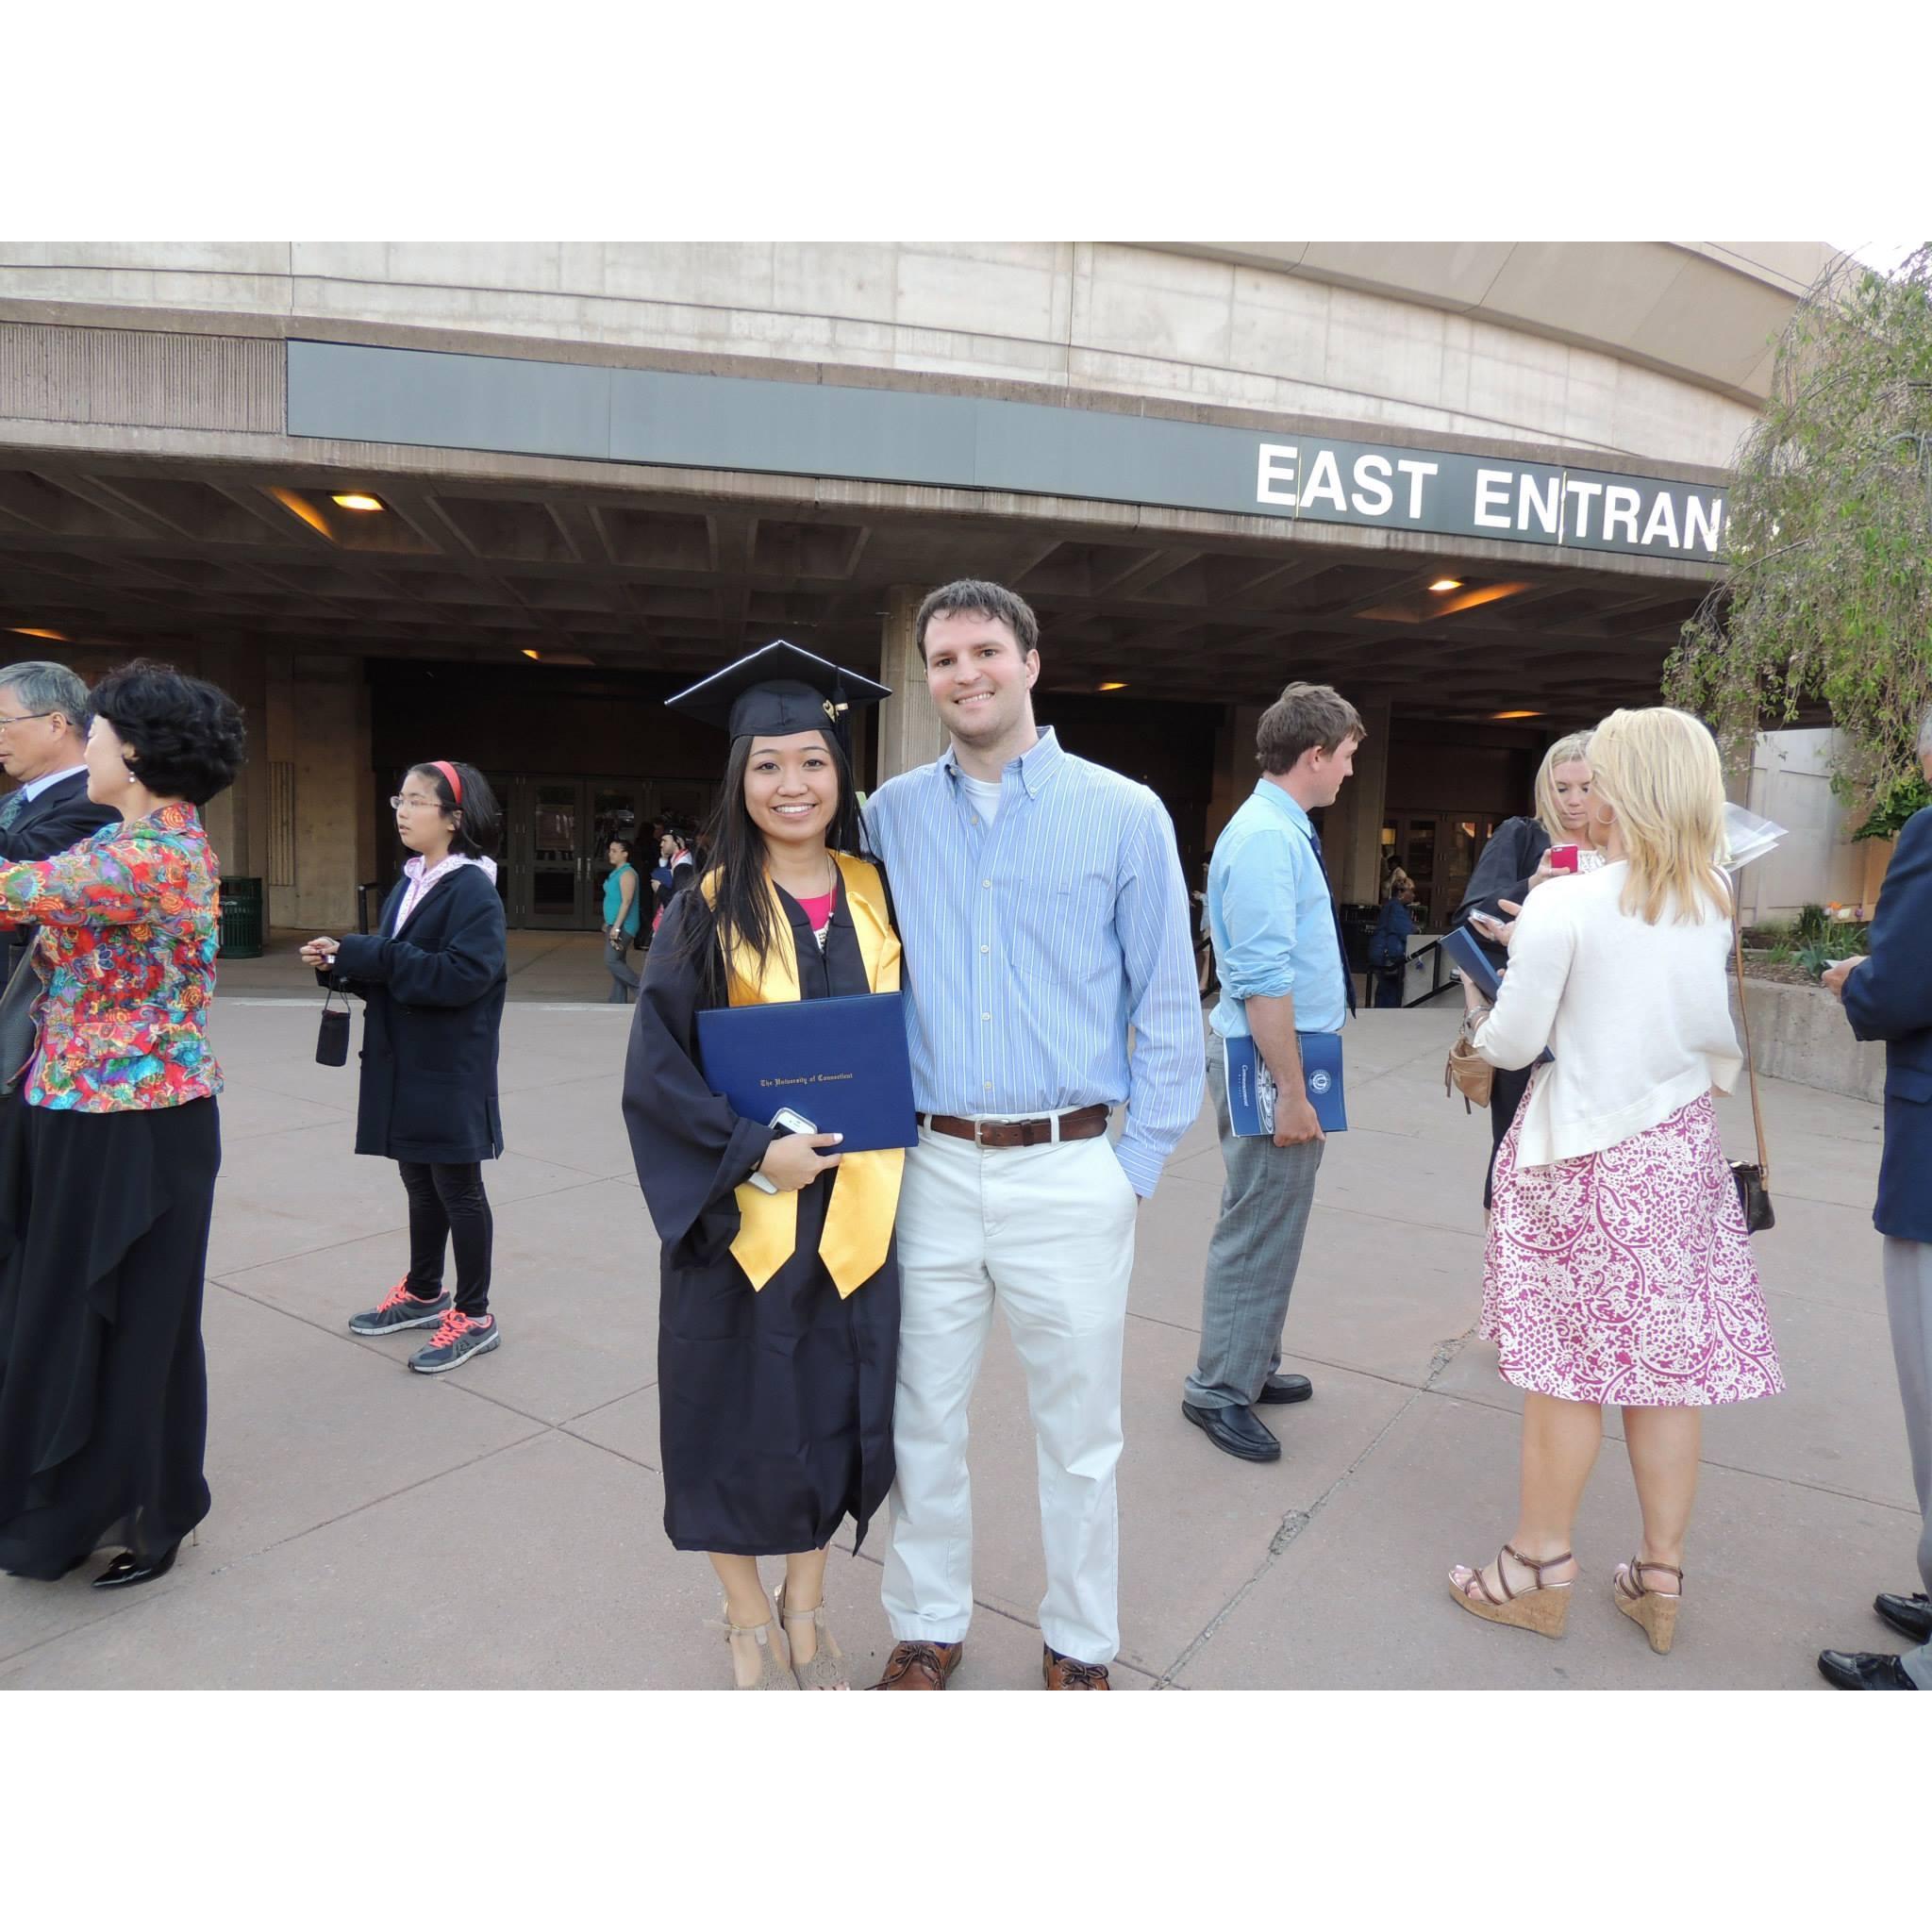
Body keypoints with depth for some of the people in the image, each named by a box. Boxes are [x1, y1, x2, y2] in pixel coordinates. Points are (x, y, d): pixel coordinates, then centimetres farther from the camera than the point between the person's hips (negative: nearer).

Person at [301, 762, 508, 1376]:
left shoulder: (473, 890, -14)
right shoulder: (409, 882, 10)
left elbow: (463, 976, -25)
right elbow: (392, 967, 16)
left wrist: (368, 955, -23)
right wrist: (343, 963, -3)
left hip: (451, 1071, -7)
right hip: (402, 1064, 7)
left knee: (457, 1188, 3)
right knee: (420, 1182, 18)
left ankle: (474, 1316, 16)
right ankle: (423, 1292, 35)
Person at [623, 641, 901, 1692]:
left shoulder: (878, 898, 3)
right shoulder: (707, 913, -6)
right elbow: (656, 1071, -8)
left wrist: (880, 1139, -3)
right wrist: (755, 1150, -19)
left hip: (853, 1207, 3)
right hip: (738, 1209, -2)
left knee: (833, 1408, 14)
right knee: (741, 1416, 10)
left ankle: (806, 1609, 37)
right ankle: (747, 1618, 36)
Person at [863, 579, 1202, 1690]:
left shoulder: (1124, 814, -1)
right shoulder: (892, 815, 5)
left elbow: (1170, 1006, 1)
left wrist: (1139, 1165, -3)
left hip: (1071, 1173, -1)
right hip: (930, 1170, 2)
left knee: (1080, 1433, 13)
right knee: (923, 1424, 14)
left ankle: (1080, 1645, 36)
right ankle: (929, 1629, 37)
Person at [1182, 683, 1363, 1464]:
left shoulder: (1283, 829, 12)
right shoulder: (1266, 838, -19)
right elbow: (1263, 982, -24)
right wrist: (1290, 1091, -22)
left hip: (1289, 1051, 10)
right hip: (1271, 1056, -10)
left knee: (1272, 1223, 18)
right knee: (1258, 1230, 0)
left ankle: (1251, 1367, 33)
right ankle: (1219, 1391, 14)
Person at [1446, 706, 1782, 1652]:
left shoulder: (1564, 906, -16)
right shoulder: (1716, 903, 2)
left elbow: (1511, 1044, -12)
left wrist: (1482, 998, 8)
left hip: (1584, 1156, -5)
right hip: (1682, 1148, 5)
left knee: (1570, 1363, 6)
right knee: (1669, 1361, 12)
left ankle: (1539, 1571, 22)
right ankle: (1660, 1580, 26)